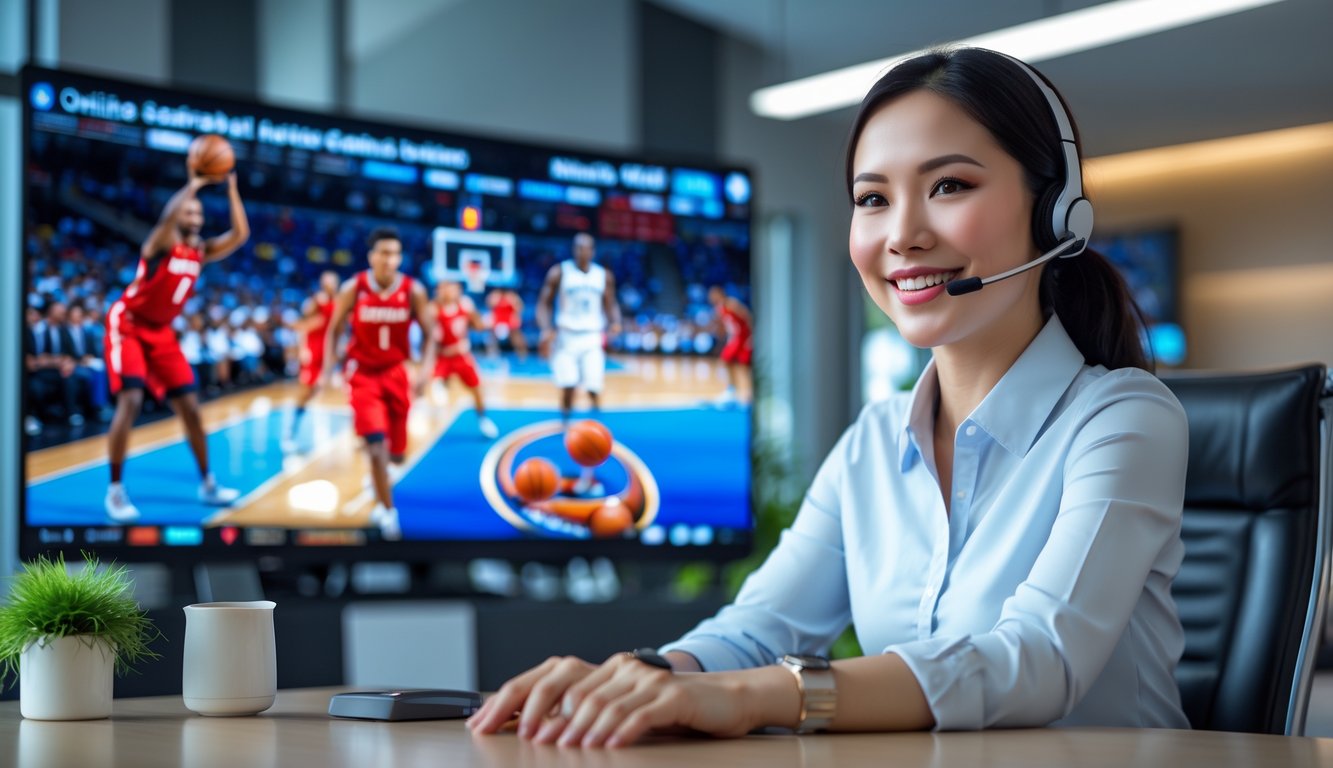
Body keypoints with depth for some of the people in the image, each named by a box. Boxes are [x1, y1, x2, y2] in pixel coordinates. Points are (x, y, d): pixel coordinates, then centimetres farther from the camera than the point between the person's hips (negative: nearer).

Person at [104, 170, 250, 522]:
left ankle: (207, 484, 15)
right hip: (128, 325, -7)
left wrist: (231, 188, -10)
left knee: (190, 407, 5)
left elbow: (240, 234, -7)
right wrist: (194, 184, -34)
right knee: (130, 402, -21)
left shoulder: (201, 251, 2)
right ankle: (115, 490, -13)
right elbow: (169, 216, -41)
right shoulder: (161, 243, -17)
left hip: (162, 332, 7)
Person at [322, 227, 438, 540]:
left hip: (395, 373, 2)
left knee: (396, 454, 10)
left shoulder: (413, 291, -10)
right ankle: (387, 512, -5)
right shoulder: (353, 289, -12)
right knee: (377, 446, -18)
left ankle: (378, 483, 45)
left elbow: (428, 335, -2)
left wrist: (425, 370, -17)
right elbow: (334, 330, -1)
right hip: (363, 374, -2)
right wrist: (328, 370, -10)